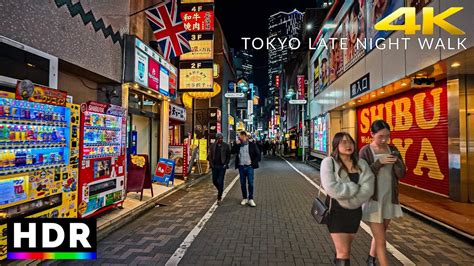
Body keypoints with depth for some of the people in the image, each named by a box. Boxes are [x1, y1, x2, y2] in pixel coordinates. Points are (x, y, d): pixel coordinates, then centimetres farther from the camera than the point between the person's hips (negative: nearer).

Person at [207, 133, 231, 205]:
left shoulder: (226, 146, -1)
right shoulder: (212, 146, 5)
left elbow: (228, 156, 1)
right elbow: (210, 155, 6)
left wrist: (226, 164, -8)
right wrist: (211, 163, -4)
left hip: (222, 166, -3)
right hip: (214, 166, 3)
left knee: (220, 181, -4)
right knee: (214, 181, 11)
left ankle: (219, 198, 5)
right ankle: (220, 191, 40)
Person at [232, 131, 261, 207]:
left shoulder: (252, 145, -2)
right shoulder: (238, 145, 6)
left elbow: (258, 154, 0)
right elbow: (233, 152, -2)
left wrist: (254, 163, -9)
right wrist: (236, 144, -11)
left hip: (249, 166, -3)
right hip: (241, 167, 3)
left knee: (250, 183, 0)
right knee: (242, 183, 9)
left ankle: (251, 199, 11)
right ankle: (244, 198, 23)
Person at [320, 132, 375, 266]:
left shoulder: (361, 164, -1)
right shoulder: (328, 162, -15)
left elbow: (368, 189, -13)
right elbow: (332, 188, -25)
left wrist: (348, 201, -21)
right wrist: (355, 188, -16)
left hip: (354, 211, 5)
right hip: (336, 211, -5)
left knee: (344, 248, 21)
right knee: (344, 251, -3)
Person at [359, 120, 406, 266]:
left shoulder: (392, 149, 1)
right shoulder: (365, 151, -12)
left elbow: (401, 174, -3)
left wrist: (396, 161, -22)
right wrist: (379, 162, -25)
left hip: (389, 198, 6)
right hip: (373, 199, -5)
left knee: (380, 233, 22)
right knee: (381, 240, -2)